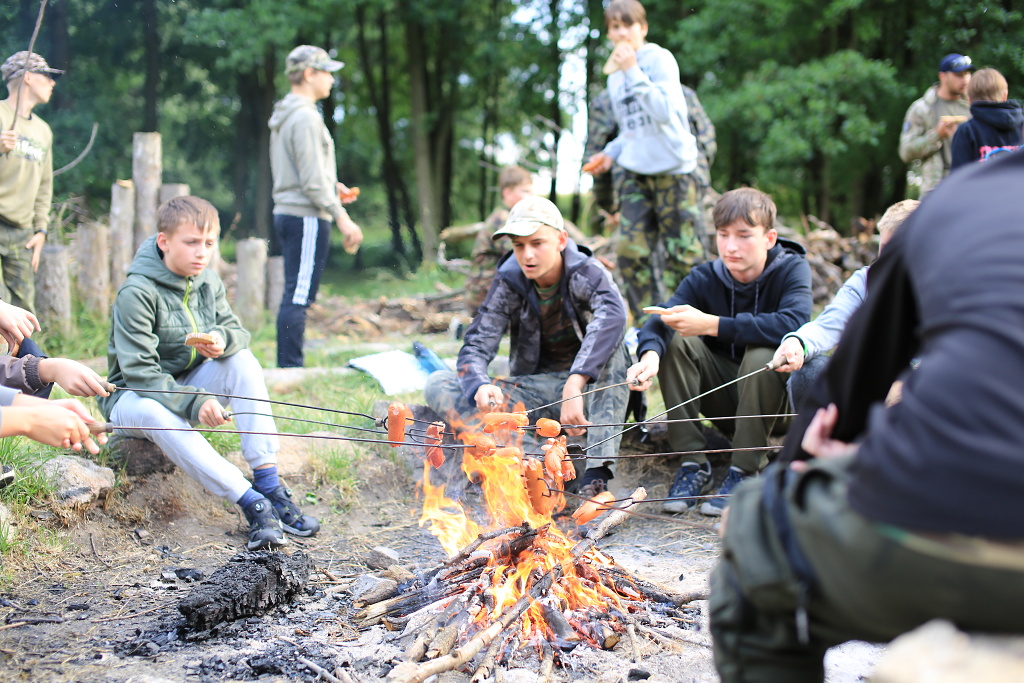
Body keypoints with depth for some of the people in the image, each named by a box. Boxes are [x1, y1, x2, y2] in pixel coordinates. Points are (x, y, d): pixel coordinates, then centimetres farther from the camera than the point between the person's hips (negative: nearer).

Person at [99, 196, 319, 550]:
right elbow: (139, 371, -27)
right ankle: (251, 502, -44)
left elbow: (237, 331, -1)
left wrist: (223, 340, -27)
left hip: (190, 383, 6)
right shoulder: (136, 293, -22)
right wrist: (194, 402, -39)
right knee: (155, 413, -41)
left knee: (243, 359, -21)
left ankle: (270, 487, -28)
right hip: (135, 394, -6)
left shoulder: (208, 281, 0)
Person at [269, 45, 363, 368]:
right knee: (299, 296, -9)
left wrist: (332, 187, 15)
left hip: (287, 214, 10)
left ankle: (288, 369, 17)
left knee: (295, 296, 13)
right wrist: (342, 217, -17)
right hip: (306, 217, -10)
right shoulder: (306, 117, -14)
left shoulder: (284, 117, 17)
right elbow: (312, 180, -19)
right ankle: (291, 369, -8)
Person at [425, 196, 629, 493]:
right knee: (437, 384, -16)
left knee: (609, 329, -33)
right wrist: (480, 386, -37)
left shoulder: (586, 272, -15)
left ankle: (598, 470, -38)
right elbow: (476, 346, -12)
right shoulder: (508, 282, -6)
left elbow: (613, 315, -37)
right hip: (534, 389, 3)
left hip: (592, 387, -3)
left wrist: (574, 387, -49)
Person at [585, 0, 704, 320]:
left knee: (682, 250, -5)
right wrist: (612, 153, 9)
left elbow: (664, 111, -21)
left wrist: (633, 72, -20)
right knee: (630, 248, -2)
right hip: (635, 172, 6)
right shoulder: (615, 76, 15)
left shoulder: (660, 59, -6)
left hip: (672, 168, -6)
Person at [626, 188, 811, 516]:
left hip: (776, 394, -3)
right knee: (674, 340, -20)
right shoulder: (705, 277, -7)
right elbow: (660, 319, -22)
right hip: (723, 394, 3)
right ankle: (693, 464, -16)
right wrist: (650, 354, -47)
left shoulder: (792, 270, -16)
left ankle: (744, 471, -20)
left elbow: (792, 323, -36)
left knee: (761, 354, -34)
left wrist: (711, 325, -39)